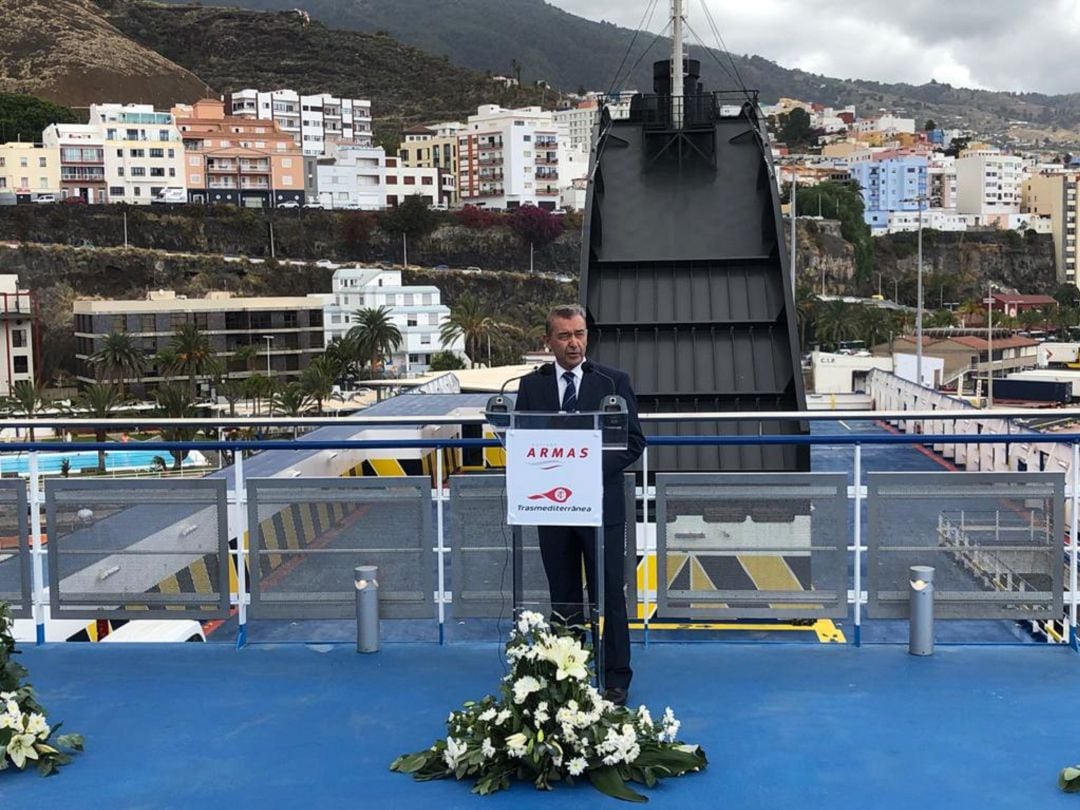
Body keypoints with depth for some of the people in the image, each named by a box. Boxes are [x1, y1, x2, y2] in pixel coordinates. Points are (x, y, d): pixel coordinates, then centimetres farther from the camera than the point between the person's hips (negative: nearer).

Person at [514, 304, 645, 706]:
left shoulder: (613, 382, 1)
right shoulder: (531, 386, 7)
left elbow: (634, 441, -1)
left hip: (602, 505, -2)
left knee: (610, 597, 3)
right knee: (563, 599, 11)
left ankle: (615, 680, 14)